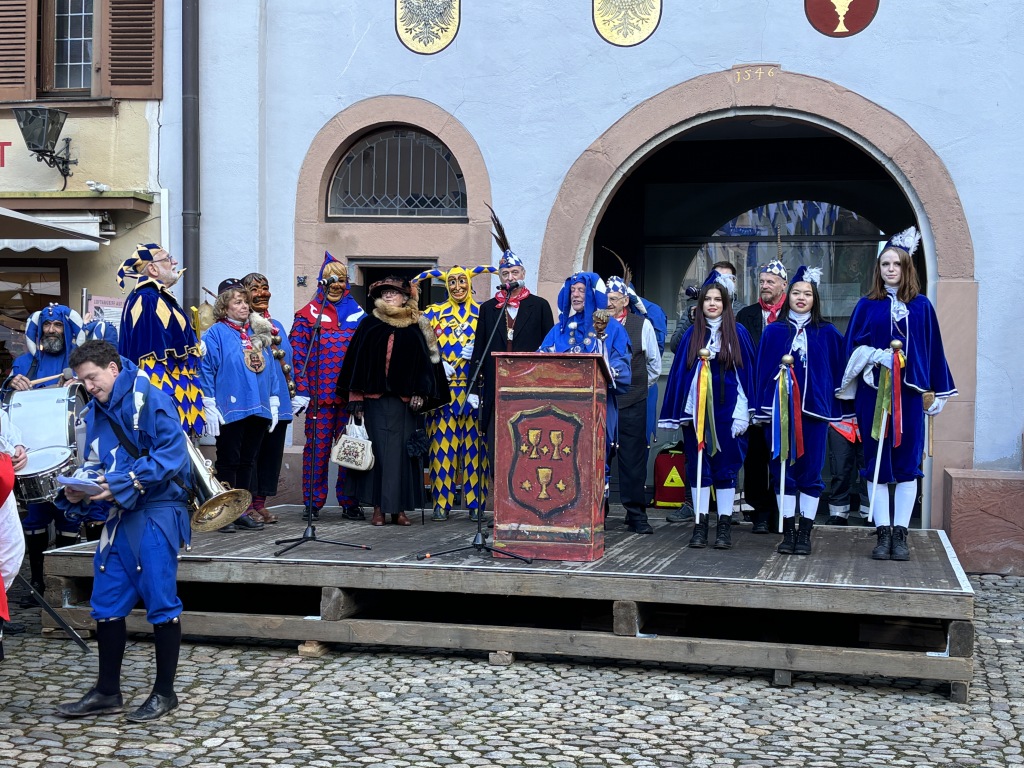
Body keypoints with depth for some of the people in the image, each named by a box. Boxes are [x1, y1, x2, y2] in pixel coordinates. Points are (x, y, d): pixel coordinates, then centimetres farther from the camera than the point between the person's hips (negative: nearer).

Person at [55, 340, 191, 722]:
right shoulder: (96, 411, 12)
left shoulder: (150, 399, -12)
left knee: (160, 600, -2)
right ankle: (107, 691, 21)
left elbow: (172, 455, -18)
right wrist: (78, 489, -4)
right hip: (122, 514, 8)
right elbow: (95, 462, 18)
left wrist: (121, 483, -22)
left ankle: (165, 692, 11)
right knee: (106, 601, 9)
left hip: (157, 511, -8)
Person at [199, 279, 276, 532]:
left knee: (247, 461, 11)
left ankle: (243, 510, 18)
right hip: (229, 410, -6)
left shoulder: (258, 333, 15)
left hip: (258, 409, 6)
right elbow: (205, 370, -8)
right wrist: (209, 407, -14)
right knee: (228, 461, 0)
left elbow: (269, 369, 18)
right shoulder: (216, 334, -3)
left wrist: (273, 402, 13)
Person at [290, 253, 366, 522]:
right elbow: (298, 354, -1)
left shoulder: (357, 313, 13)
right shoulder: (308, 314, 5)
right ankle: (312, 503, 7)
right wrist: (301, 391, -9)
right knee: (317, 449, -1)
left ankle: (349, 503, 13)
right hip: (320, 396, -2)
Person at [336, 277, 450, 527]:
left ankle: (399, 508, 5)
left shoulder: (415, 327, 8)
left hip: (404, 400, 0)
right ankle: (378, 508, 4)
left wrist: (420, 393, -5)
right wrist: (357, 398, -2)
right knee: (377, 450, -1)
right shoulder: (370, 325, 7)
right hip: (374, 399, 0)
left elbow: (425, 360, 7)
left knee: (400, 451, 0)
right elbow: (357, 360, 4)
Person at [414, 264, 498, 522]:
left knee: (473, 446, 0)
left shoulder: (482, 313, 9)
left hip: (474, 389, 0)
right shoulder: (435, 313, 12)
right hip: (443, 389, 1)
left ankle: (475, 503, 5)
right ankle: (441, 503, 2)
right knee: (442, 446, -2)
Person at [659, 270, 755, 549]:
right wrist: (681, 411, 0)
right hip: (697, 409, 2)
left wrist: (743, 412, -7)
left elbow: (746, 371, 0)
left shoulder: (738, 333, 3)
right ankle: (700, 524, 9)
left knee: (725, 465, 2)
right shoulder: (692, 334, 8)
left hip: (727, 408, -2)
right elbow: (680, 371, 7)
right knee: (698, 466, 3)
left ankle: (724, 526, 8)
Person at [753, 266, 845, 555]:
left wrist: (834, 408, 2)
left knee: (811, 471, 1)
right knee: (783, 469, 2)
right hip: (780, 409, 1)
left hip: (814, 409, -1)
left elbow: (837, 370, 8)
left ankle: (805, 533, 8)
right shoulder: (773, 331, 7)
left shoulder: (827, 333, 6)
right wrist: (764, 407, 1)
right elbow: (763, 371, 7)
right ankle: (788, 531, 10)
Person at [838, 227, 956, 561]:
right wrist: (878, 356, -16)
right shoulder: (867, 306, 6)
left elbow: (933, 350, 10)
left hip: (910, 392, 0)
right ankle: (883, 533, 6)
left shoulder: (921, 306, 7)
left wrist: (935, 393, 7)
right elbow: (854, 347, 4)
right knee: (876, 461, 0)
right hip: (873, 392, 0)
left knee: (907, 461, 1)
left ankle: (900, 533, 7)